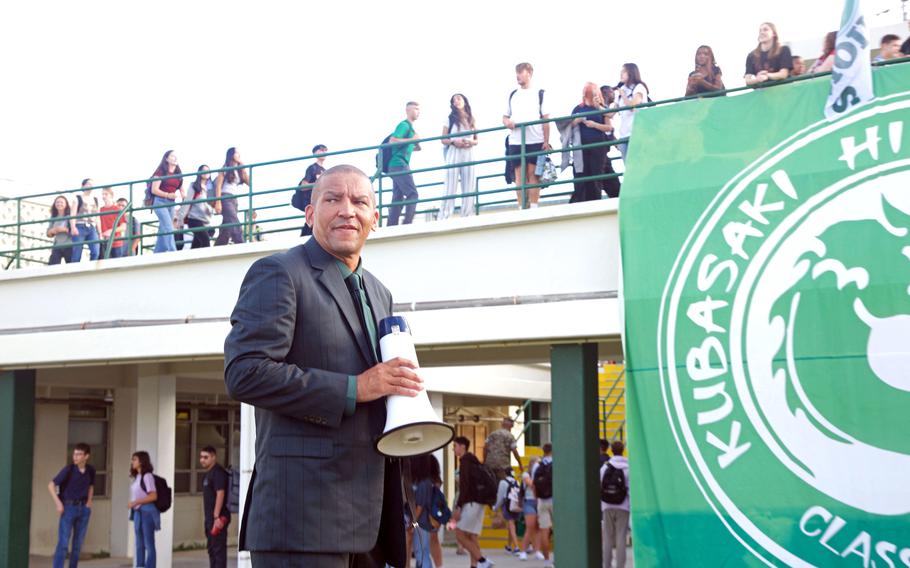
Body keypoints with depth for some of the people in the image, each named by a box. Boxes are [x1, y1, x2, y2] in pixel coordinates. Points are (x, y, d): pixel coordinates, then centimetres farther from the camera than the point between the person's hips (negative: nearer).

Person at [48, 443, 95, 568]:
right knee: (63, 543, -10)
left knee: (78, 544, 8)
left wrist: (89, 501, 9)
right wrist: (58, 503, -14)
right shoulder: (69, 470, -12)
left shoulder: (90, 471, 2)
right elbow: (51, 485, -8)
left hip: (83, 509, 5)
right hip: (68, 507, -4)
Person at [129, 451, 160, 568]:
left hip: (147, 512, -8)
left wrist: (136, 502, -17)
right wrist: (132, 504, 2)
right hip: (137, 512, 8)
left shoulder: (147, 476, -11)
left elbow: (153, 496, -15)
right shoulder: (137, 477, 13)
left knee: (149, 544, -4)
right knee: (139, 545, 10)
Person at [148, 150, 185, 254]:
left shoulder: (178, 174, 14)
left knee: (163, 230, 7)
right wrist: (168, 195, -23)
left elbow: (182, 191, 14)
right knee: (168, 228, -19)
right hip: (160, 202, -6)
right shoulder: (161, 171, -4)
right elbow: (154, 190, -11)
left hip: (171, 203, 6)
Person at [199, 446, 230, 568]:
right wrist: (206, 517, 20)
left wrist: (216, 517, -25)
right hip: (210, 518, 11)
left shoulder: (218, 473, -13)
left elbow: (220, 494, -21)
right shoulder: (208, 473, 18)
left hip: (218, 518, -11)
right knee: (211, 548, 15)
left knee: (219, 548, -10)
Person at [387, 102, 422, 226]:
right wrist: (412, 140, -19)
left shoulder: (409, 127, 21)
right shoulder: (404, 125, -7)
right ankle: (407, 224, -18)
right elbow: (392, 141, -20)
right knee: (412, 194, -13)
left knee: (398, 198, 5)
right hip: (399, 165, -9)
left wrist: (415, 148, 11)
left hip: (398, 166, 9)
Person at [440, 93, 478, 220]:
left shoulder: (471, 120, 14)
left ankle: (467, 216, -1)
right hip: (453, 155, -3)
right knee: (450, 186, -9)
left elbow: (477, 140, 16)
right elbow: (443, 140, 5)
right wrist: (453, 141, -14)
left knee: (468, 186, -2)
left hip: (468, 155, 3)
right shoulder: (450, 119, 7)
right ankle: (443, 217, -12)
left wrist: (471, 142, -6)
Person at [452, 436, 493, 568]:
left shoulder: (465, 461, -9)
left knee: (459, 534, -8)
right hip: (478, 502, 9)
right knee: (471, 536, 5)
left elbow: (464, 486, -18)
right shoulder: (473, 462, 20)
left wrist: (458, 507, -20)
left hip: (471, 503, -9)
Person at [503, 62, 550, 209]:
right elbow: (505, 116, 18)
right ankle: (522, 208, 3)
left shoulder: (539, 94, 5)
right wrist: (506, 122, -7)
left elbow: (546, 119, 1)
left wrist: (546, 141, -7)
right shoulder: (512, 95, 15)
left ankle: (533, 207, -2)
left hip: (536, 141, -3)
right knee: (519, 175, 1)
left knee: (533, 173, -3)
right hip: (515, 141, 3)